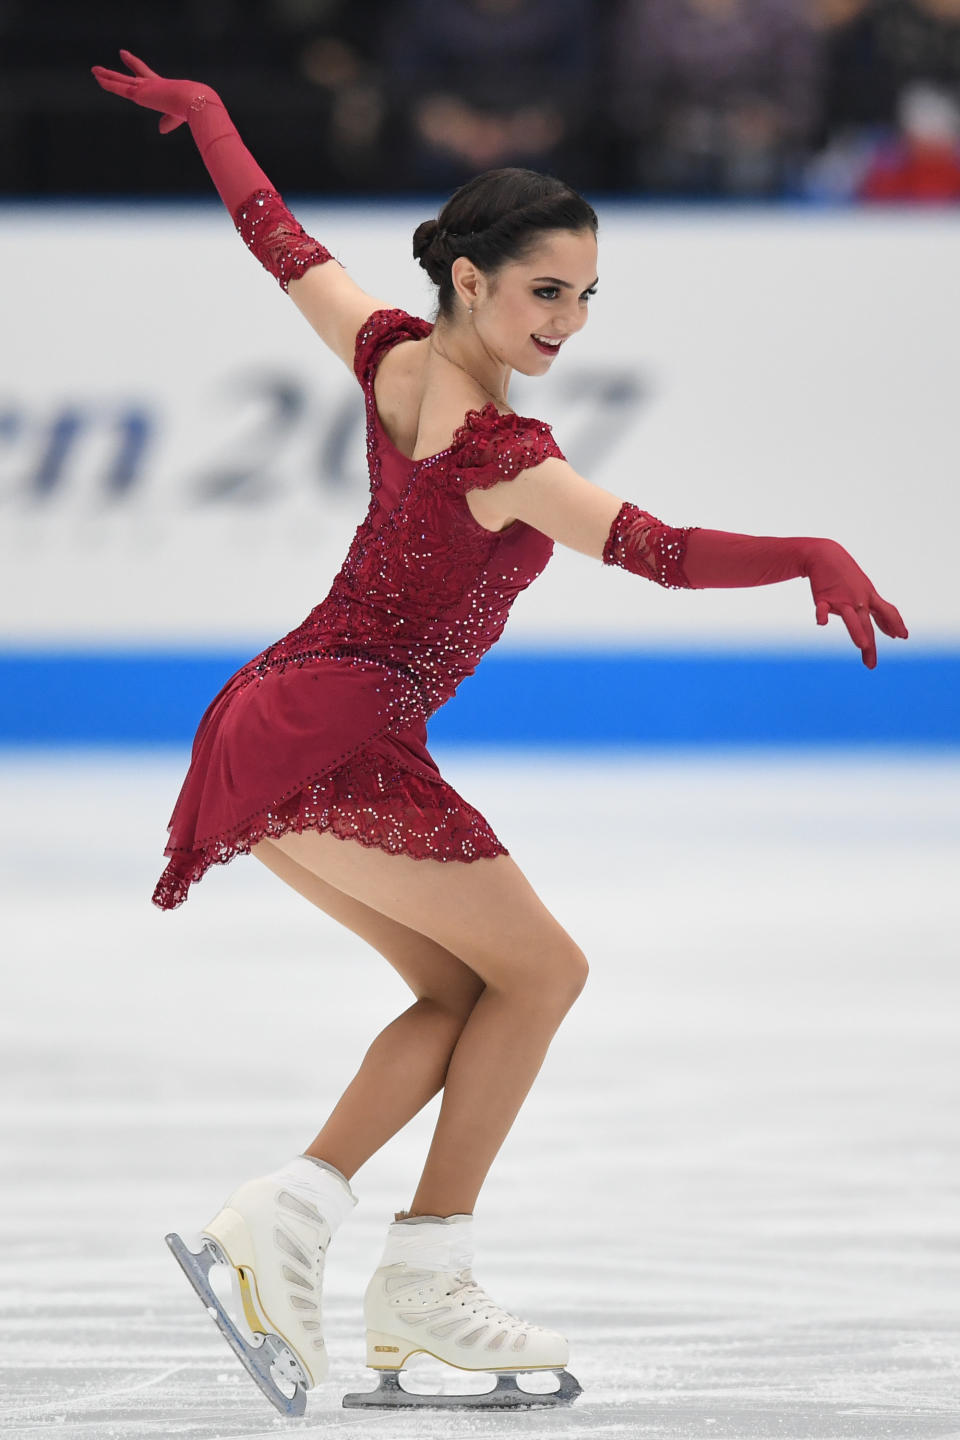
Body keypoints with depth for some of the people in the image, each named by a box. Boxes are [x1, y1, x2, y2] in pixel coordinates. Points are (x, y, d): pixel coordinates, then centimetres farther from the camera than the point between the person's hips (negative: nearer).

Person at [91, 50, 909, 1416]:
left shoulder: (392, 357, 2)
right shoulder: (500, 455, -20)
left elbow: (279, 239, 18)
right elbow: (660, 550, -32)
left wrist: (201, 110, 34)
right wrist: (813, 558, -41)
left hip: (273, 725, 9)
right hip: (339, 743, -9)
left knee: (466, 995, 13)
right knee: (541, 970, 3)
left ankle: (288, 1211, -1)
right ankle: (425, 1281, 0)